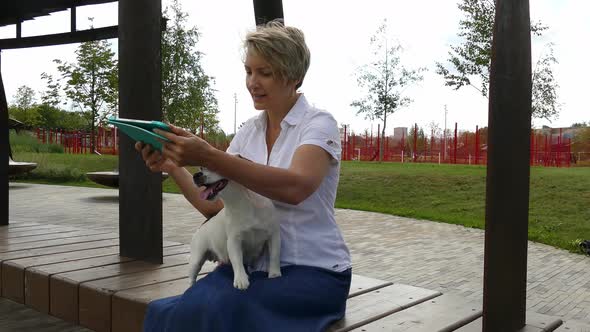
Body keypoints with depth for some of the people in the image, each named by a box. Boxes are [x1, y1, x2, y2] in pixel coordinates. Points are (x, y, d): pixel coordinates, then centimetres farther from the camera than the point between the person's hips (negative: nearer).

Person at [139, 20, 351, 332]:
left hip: (313, 271, -4)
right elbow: (215, 206, 5)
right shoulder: (249, 130, 9)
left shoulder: (319, 124, -9)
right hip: (255, 265, 5)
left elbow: (296, 188, -30)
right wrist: (174, 167, -11)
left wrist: (208, 157, -36)